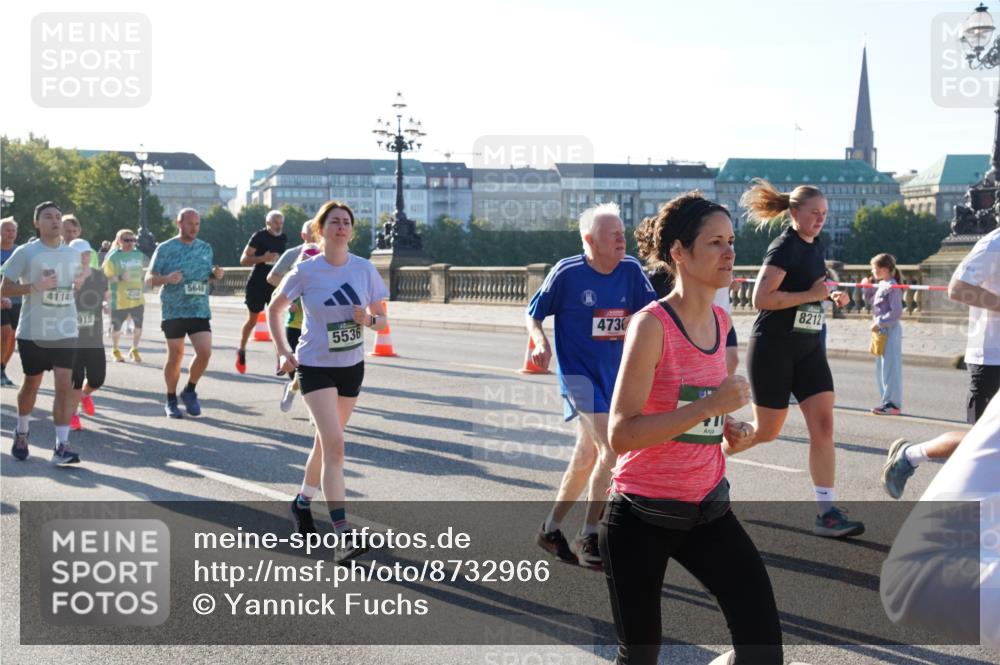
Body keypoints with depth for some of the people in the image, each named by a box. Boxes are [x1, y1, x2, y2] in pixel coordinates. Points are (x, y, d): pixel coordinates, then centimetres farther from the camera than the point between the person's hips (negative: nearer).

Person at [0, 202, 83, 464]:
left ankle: (61, 446, -9)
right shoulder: (25, 253, -6)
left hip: (65, 332, 2)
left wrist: (80, 282, 0)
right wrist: (35, 287, -21)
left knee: (64, 385, -9)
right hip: (33, 332, -2)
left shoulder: (73, 255, 7)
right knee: (31, 384, 13)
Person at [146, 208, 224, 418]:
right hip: (173, 311, -3)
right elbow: (149, 278, -1)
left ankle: (190, 391, 14)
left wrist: (216, 275, -2)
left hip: (200, 310, 3)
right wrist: (166, 278, -21)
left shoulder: (205, 248, 10)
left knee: (205, 351, -11)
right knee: (175, 356, 4)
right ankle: (171, 401, 22)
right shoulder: (165, 249, -3)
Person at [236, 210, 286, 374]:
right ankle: (241, 351, 28)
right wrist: (263, 258, -25)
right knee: (252, 319, 8)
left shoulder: (283, 239, 7)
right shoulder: (259, 237, -10)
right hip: (257, 284, -4)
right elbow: (243, 260, -14)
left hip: (274, 284, 4)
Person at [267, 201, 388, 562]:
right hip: (315, 366, -4)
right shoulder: (306, 271, -9)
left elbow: (382, 320, 5)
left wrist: (369, 319, -18)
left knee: (326, 441, 17)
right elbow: (274, 309, 4)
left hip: (352, 366, 4)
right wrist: (283, 352, -4)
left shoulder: (364, 269, -2)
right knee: (334, 444, -16)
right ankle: (343, 534, -18)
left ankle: (303, 501, 41)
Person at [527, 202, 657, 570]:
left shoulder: (631, 270, 0)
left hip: (613, 374, 6)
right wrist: (541, 342, -21)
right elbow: (533, 314, -3)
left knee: (587, 457, 14)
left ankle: (551, 527, 31)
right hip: (578, 373, -6)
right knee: (612, 448, -17)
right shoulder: (567, 273, -11)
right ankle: (588, 536, -4)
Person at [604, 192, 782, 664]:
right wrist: (711, 404, -28)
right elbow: (621, 434, -25)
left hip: (707, 507, 6)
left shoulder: (721, 321, 4)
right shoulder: (652, 324, -18)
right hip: (642, 516, -6)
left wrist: (726, 425, 3)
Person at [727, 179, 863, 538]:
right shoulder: (785, 247, -14)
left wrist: (832, 296, 10)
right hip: (773, 347, -7)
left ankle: (825, 512, -3)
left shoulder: (815, 245, 11)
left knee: (823, 424, -5)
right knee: (767, 431, 3)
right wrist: (811, 294, -21)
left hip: (808, 348, 7)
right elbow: (761, 298, -24)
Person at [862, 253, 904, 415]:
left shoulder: (892, 287, -15)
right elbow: (870, 301, 25)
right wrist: (866, 288, 11)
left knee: (890, 367, -6)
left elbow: (896, 312, -20)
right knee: (881, 367, 13)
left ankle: (893, 404, -2)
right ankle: (888, 401, 19)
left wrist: (879, 323, -19)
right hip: (882, 330, 10)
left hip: (890, 330, -10)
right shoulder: (880, 285, 12)